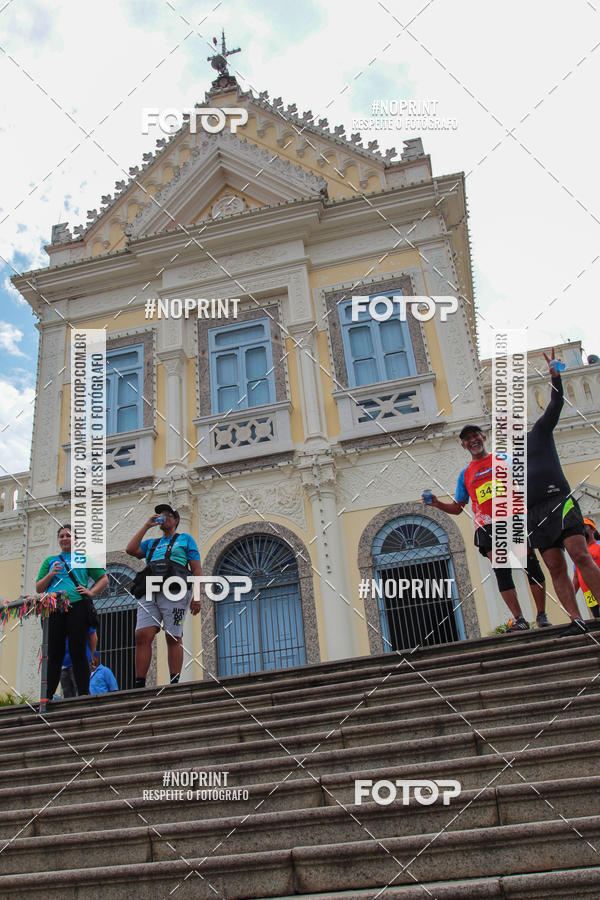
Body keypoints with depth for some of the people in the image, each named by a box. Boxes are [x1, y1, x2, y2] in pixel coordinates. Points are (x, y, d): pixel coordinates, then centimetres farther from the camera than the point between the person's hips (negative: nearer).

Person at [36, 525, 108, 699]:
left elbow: (104, 579, 17)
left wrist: (91, 592, 0)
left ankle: (84, 694, -3)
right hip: (54, 610, 2)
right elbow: (39, 588, 16)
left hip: (77, 607, -2)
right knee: (54, 654, 1)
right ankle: (47, 696, 6)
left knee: (78, 652, -4)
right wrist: (51, 574, -1)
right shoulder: (50, 560, 20)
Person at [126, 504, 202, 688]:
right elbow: (130, 550, 12)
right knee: (142, 636, -11)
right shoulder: (151, 543, 31)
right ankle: (139, 684, -11)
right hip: (149, 594, 4)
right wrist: (146, 526, 17)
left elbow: (197, 569, 9)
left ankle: (174, 684, -7)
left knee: (173, 639, -8)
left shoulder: (185, 539, 18)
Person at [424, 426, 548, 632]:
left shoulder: (503, 460, 15)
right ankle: (519, 619, -9)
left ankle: (541, 615, 1)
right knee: (501, 571, -9)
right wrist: (437, 504, 1)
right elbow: (457, 508, 19)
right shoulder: (466, 474, 18)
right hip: (487, 525, 1)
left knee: (531, 565, -6)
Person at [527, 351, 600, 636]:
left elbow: (556, 404, 1)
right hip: (534, 514, 4)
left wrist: (555, 377, -13)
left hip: (559, 500, -3)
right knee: (555, 567, -5)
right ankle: (576, 621, -8)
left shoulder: (539, 433, 15)